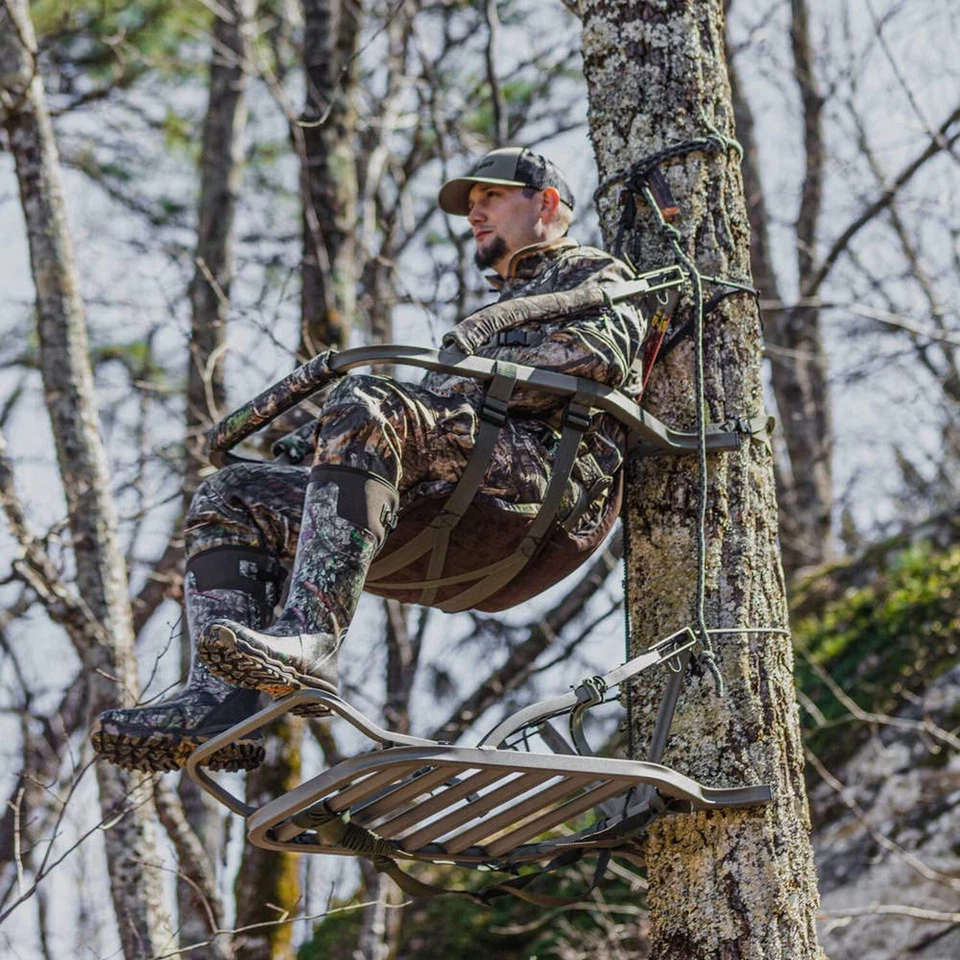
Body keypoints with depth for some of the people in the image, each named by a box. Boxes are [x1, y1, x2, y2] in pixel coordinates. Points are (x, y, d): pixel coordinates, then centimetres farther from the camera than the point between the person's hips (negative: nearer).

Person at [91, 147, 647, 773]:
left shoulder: (592, 273, 20)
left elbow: (603, 352, -5)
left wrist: (478, 374, -10)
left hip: (544, 472, -8)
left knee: (365, 406, -35)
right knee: (230, 500, -2)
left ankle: (310, 644, -49)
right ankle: (221, 699, -23)